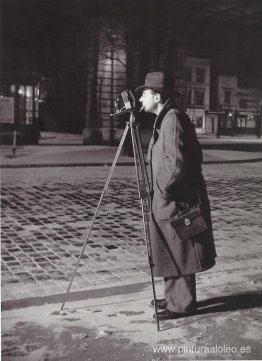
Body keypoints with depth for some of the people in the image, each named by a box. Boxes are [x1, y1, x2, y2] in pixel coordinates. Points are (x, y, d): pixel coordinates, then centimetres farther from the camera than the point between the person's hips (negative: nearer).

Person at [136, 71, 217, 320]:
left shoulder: (173, 119, -16)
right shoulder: (164, 119, 15)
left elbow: (178, 162, -24)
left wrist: (162, 188, -14)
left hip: (177, 201, -10)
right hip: (167, 200, 10)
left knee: (179, 254, 1)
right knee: (171, 254, 17)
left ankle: (182, 304, 13)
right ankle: (174, 298, 29)